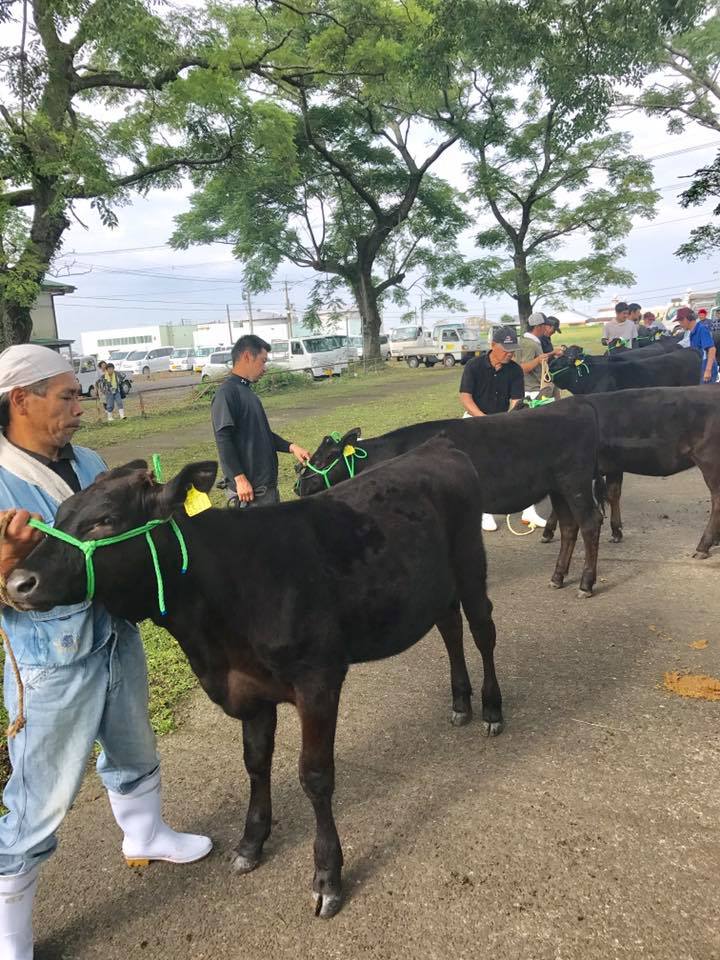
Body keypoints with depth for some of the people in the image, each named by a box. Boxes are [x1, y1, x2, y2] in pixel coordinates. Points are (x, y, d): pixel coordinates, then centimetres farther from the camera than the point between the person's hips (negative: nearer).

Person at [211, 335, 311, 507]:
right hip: (248, 488, -10)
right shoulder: (227, 392, -14)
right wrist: (239, 478, -24)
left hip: (267, 484, 10)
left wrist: (291, 447, 10)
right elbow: (223, 440, -20)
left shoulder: (248, 392, 16)